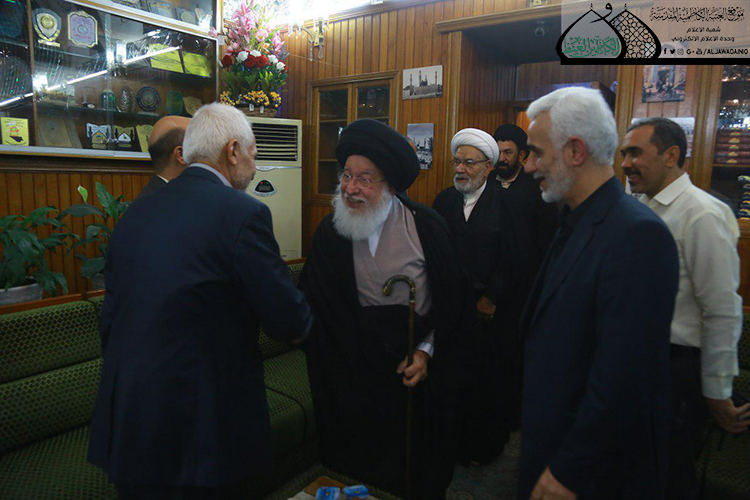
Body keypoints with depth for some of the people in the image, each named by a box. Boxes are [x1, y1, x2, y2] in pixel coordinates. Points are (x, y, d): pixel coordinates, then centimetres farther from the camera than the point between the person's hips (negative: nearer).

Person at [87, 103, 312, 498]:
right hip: (199, 427, -6)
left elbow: (109, 318, 9)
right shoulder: (242, 213, -16)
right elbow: (289, 323, -13)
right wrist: (304, 319, 9)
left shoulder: (134, 213, 3)